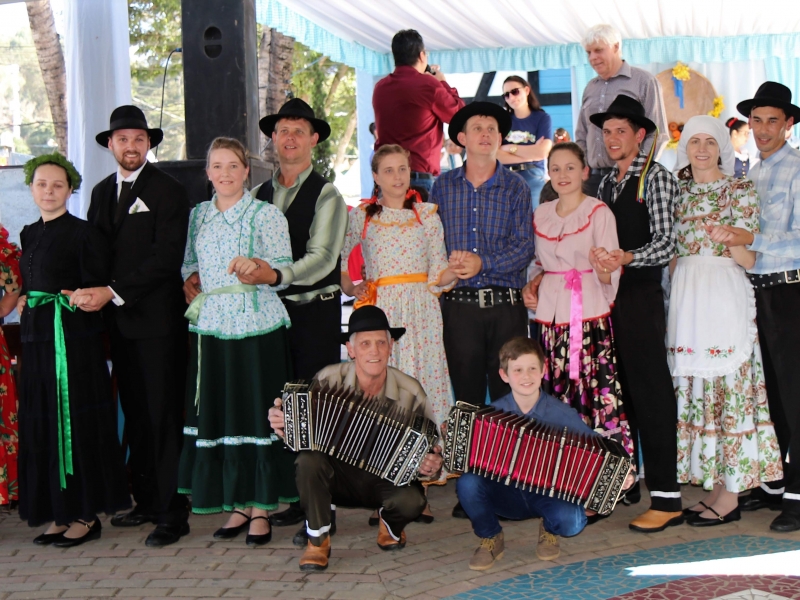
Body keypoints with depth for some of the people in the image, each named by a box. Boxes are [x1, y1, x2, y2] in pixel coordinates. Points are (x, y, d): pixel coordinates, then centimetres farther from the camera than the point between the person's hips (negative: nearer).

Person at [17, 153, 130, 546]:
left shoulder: (83, 233, -6)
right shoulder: (29, 234, 14)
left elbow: (100, 289, -7)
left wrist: (80, 298, -21)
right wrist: (23, 303, 4)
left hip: (74, 339, -7)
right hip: (38, 338, 7)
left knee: (76, 422, -3)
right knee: (43, 424, 9)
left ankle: (86, 515, 5)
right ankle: (60, 513, 17)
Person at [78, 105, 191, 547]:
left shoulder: (168, 191, -5)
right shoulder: (102, 192, 16)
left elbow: (166, 258, -14)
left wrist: (113, 293, -16)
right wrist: (89, 292, -5)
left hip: (157, 319, -6)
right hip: (118, 320, 6)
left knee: (164, 416, -5)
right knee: (135, 414, 11)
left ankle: (172, 513, -1)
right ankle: (146, 500, 20)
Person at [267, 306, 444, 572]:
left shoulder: (409, 392, -12)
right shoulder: (329, 380, -14)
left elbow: (431, 449, -4)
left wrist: (432, 465, -27)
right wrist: (282, 425, -28)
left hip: (388, 481, 0)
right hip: (339, 477, 0)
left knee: (411, 501, -31)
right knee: (309, 458, -31)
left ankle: (391, 527, 9)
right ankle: (317, 539, -9)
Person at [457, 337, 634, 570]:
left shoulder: (560, 413, -6)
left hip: (549, 495, -1)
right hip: (506, 495, 1)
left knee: (572, 520, -33)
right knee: (468, 483, -29)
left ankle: (549, 532, 9)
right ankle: (490, 538, 3)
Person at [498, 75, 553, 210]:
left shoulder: (542, 118, 5)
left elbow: (542, 152, -8)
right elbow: (495, 155, -3)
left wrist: (509, 148, -1)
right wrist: (530, 153, -7)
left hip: (533, 179, -1)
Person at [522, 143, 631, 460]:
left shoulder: (599, 213, -1)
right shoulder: (541, 214, 14)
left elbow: (610, 275, -6)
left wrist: (600, 265, -27)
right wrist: (531, 285, 5)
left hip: (588, 315, -4)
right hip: (550, 315, 5)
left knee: (597, 393, -11)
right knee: (555, 393, 3)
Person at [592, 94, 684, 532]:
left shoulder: (656, 178, -4)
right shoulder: (607, 183, 17)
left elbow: (665, 243, -14)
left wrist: (627, 258, -28)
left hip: (641, 295, -7)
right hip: (607, 296, 7)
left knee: (651, 392, -8)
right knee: (618, 391, 12)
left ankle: (665, 497, -6)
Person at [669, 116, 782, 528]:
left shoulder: (740, 191, -1)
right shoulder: (679, 192, 13)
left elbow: (746, 260, -6)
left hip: (725, 294, -6)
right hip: (685, 294, 6)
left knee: (730, 386, -5)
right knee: (695, 389, 7)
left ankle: (730, 497, 0)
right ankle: (716, 487, 16)